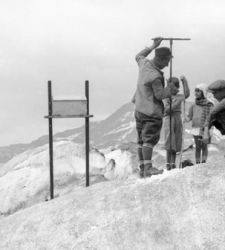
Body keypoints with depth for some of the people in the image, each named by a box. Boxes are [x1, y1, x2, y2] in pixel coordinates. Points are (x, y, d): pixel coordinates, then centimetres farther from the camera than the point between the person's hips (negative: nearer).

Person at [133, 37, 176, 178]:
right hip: (152, 111, -9)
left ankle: (142, 169, 13)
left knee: (142, 140, 10)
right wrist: (170, 89, -3)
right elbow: (160, 95, -21)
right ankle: (148, 167, -20)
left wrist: (153, 46, 30)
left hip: (139, 109, 9)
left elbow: (139, 56, 25)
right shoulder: (155, 76, -24)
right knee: (150, 139, -12)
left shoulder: (145, 64, 1)